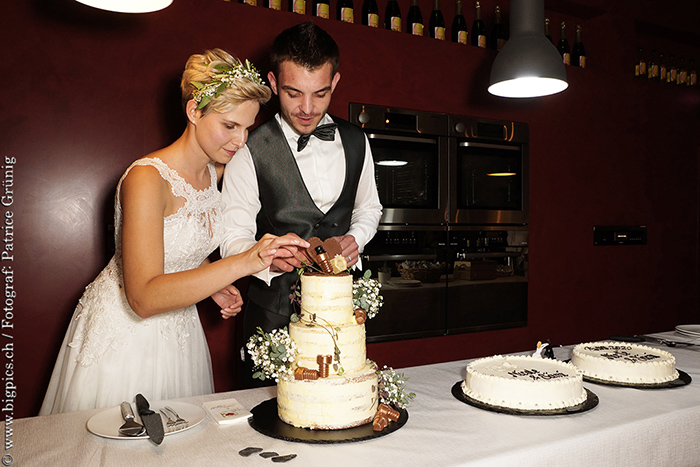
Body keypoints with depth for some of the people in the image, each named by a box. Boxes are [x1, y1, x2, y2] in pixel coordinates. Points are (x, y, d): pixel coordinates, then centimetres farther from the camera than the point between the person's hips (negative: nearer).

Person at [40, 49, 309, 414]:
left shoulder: (214, 171, -2)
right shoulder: (146, 178, -26)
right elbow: (144, 298, -34)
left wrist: (212, 284, -3)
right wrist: (242, 264, -41)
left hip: (178, 328, 7)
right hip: (124, 334, -7)